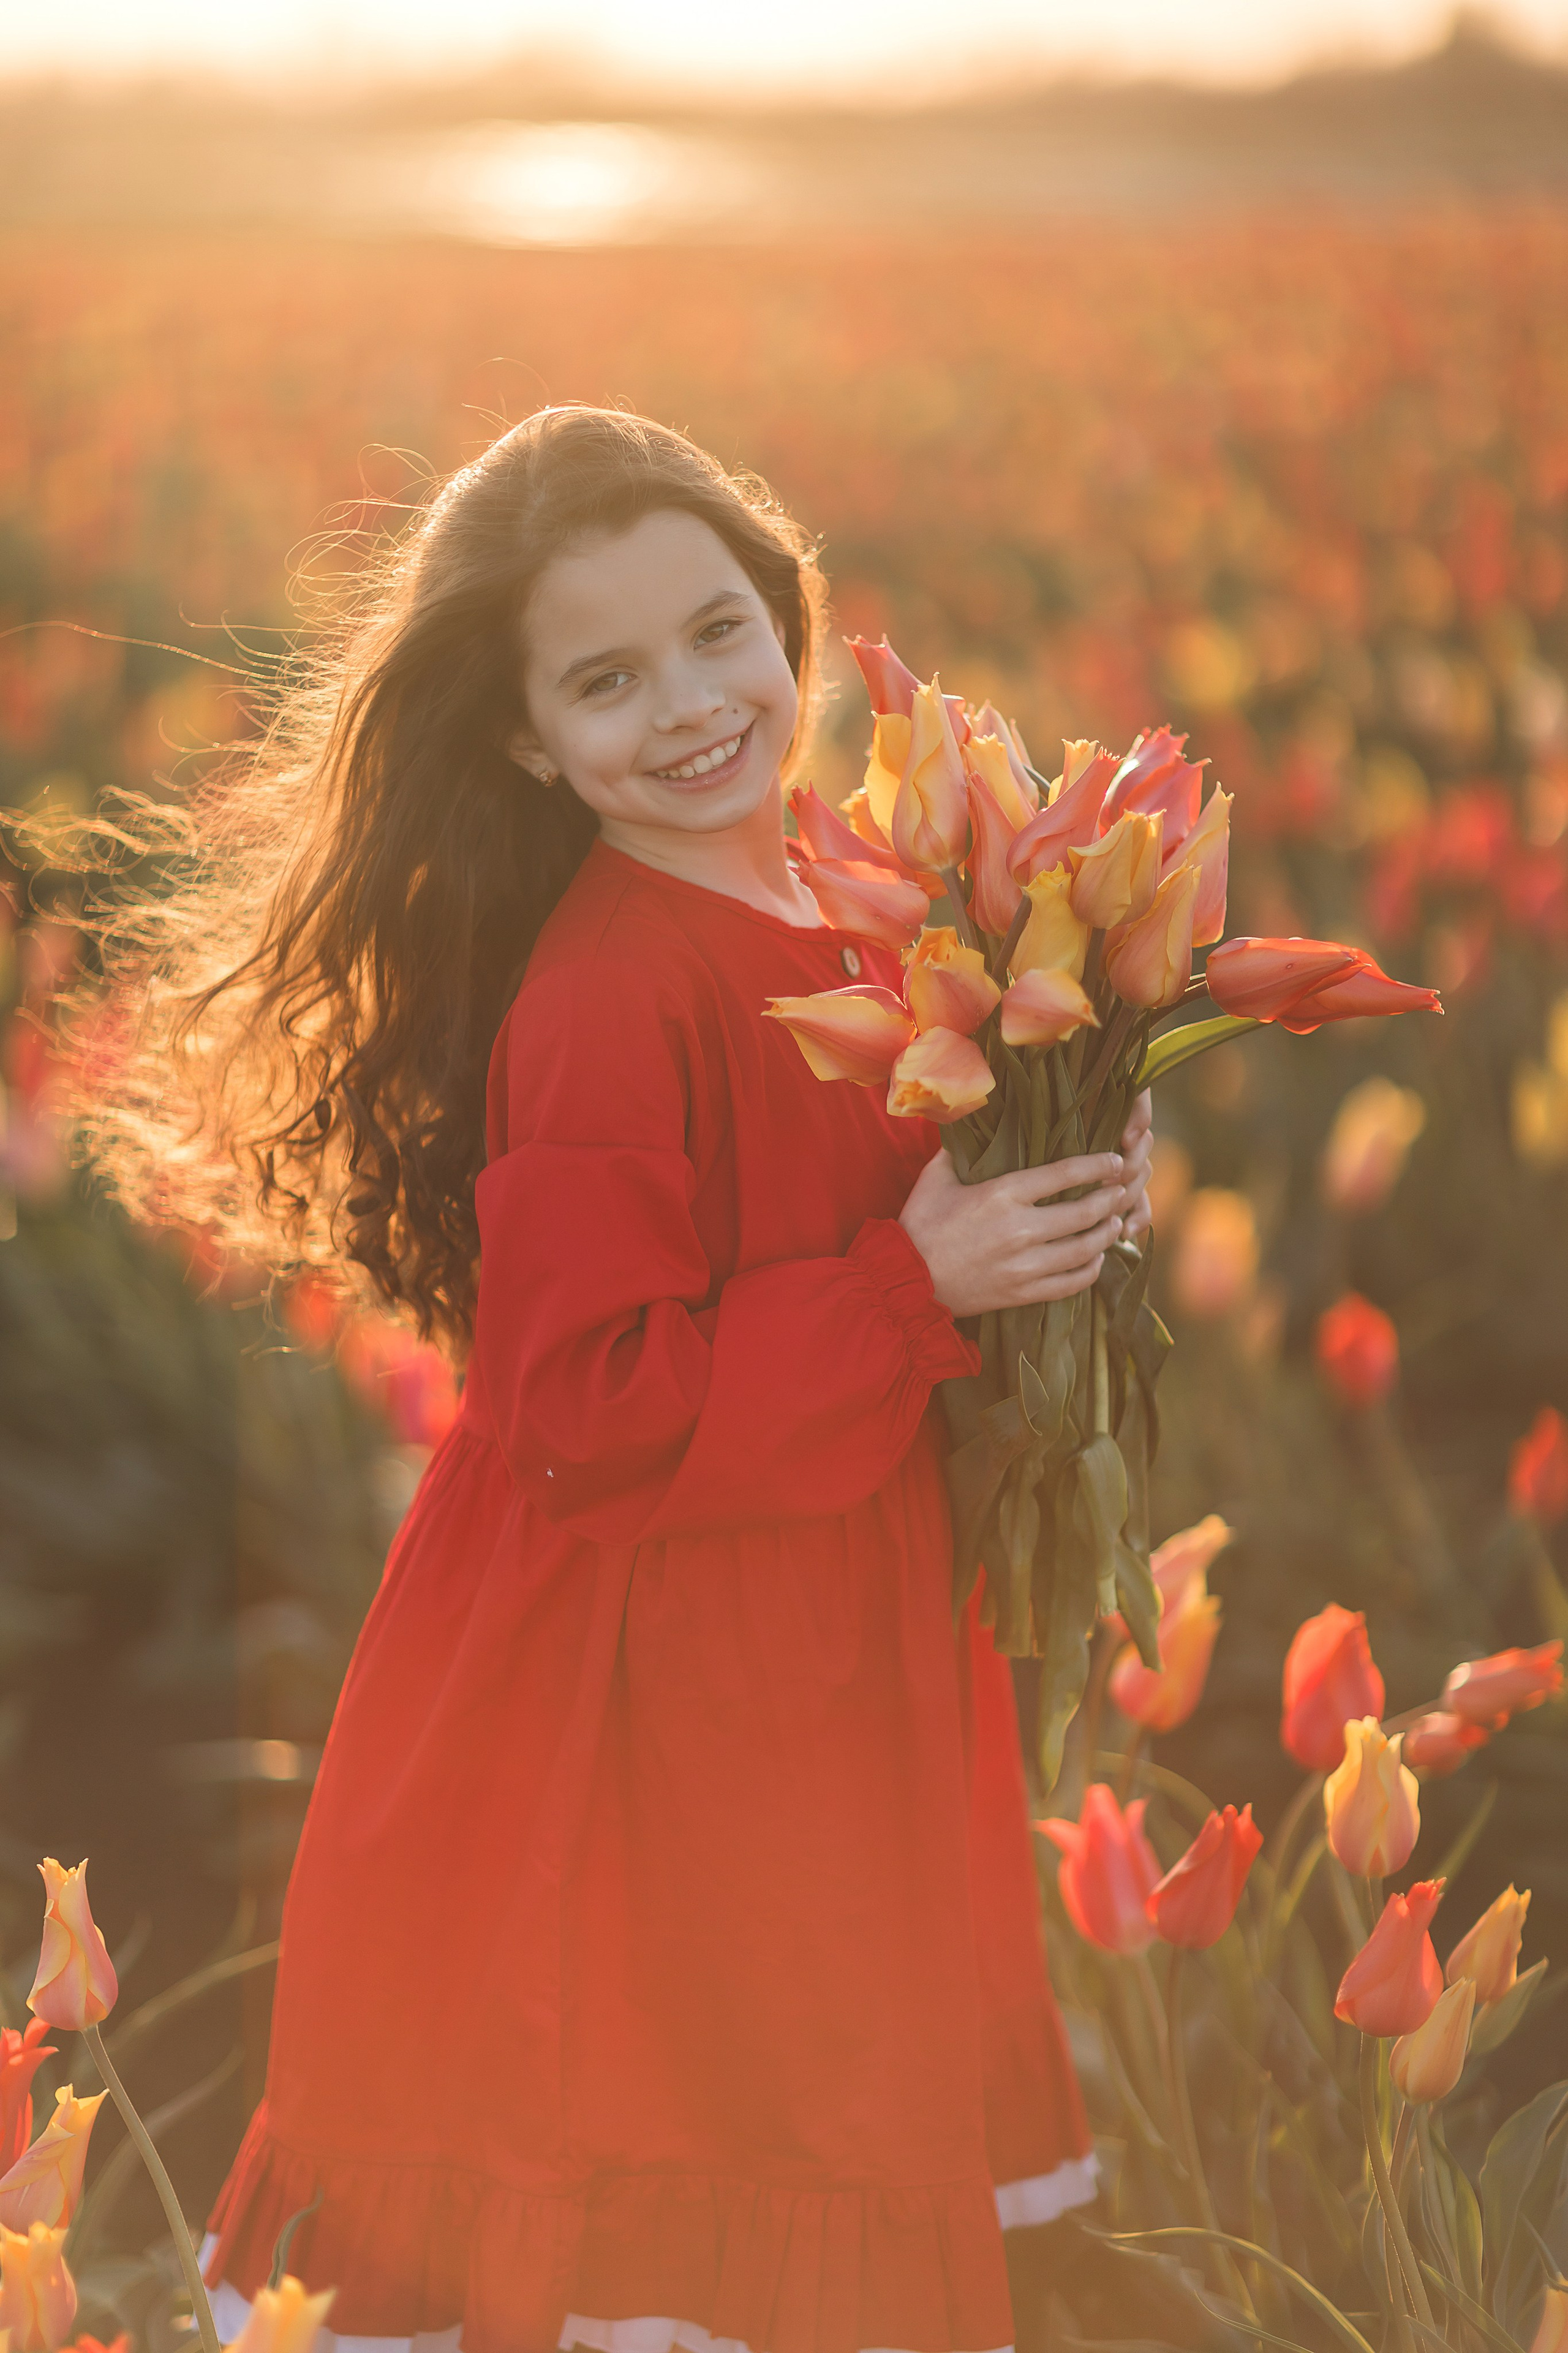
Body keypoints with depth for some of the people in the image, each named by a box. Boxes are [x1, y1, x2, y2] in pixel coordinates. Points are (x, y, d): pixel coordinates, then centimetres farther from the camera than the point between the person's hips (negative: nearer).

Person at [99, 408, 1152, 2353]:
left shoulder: (834, 931, 4)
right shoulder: (599, 1002, -22)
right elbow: (586, 1402, -25)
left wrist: (1037, 1215, 1)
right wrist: (914, 1294, -23)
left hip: (832, 1667, 8)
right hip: (650, 1702, -8)